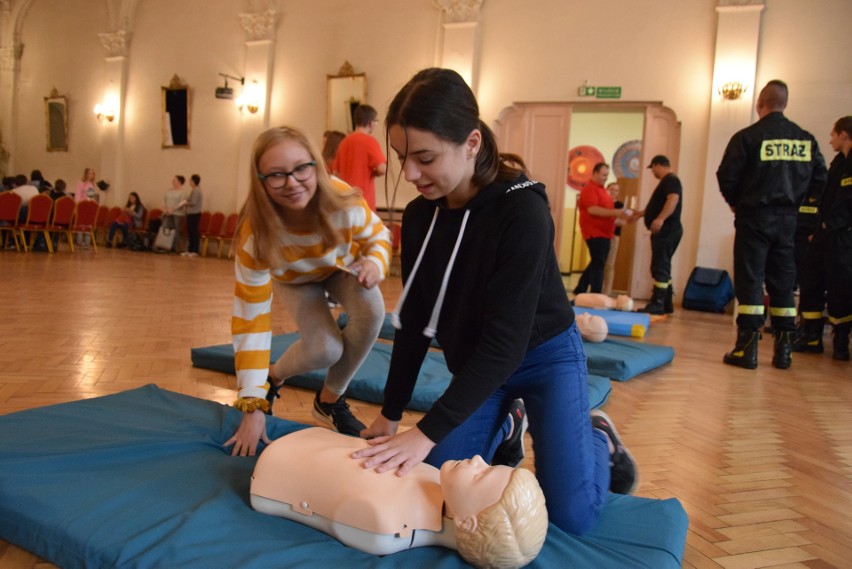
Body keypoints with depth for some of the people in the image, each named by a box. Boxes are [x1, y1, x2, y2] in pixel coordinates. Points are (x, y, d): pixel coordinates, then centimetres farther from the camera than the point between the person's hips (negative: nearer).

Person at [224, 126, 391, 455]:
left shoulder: (343, 202, -38)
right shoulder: (255, 235, -39)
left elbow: (378, 235, -14)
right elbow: (250, 320, -35)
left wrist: (374, 262, -39)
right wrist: (253, 407, -36)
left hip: (341, 264, 2)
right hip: (294, 278, -1)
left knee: (371, 312, -28)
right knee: (325, 349, -23)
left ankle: (330, 400, -3)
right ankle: (273, 378, 14)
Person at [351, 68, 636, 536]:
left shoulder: (522, 211, -28)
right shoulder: (420, 216, -8)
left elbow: (505, 344, -30)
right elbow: (414, 322, 1)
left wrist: (429, 431, -31)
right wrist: (391, 412, 4)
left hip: (543, 357, -5)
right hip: (474, 364, 5)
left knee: (573, 514, -13)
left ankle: (600, 439, 21)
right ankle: (504, 430, 27)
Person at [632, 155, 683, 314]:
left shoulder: (671, 180, -10)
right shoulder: (666, 181, 23)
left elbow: (673, 200, -26)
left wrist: (660, 219, -37)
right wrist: (641, 213, 40)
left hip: (667, 230, -11)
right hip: (664, 231, 11)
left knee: (660, 267, -12)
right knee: (663, 267, 12)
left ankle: (657, 304, -12)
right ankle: (666, 304, 16)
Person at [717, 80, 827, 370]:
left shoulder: (747, 137, -9)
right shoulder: (806, 139, 5)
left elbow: (727, 175, -10)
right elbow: (819, 178, 5)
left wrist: (735, 203, 8)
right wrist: (792, 199, 17)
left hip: (754, 216, -4)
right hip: (787, 219, 4)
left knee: (750, 281, -1)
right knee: (783, 283, 10)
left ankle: (747, 348, -3)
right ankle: (783, 350, 14)